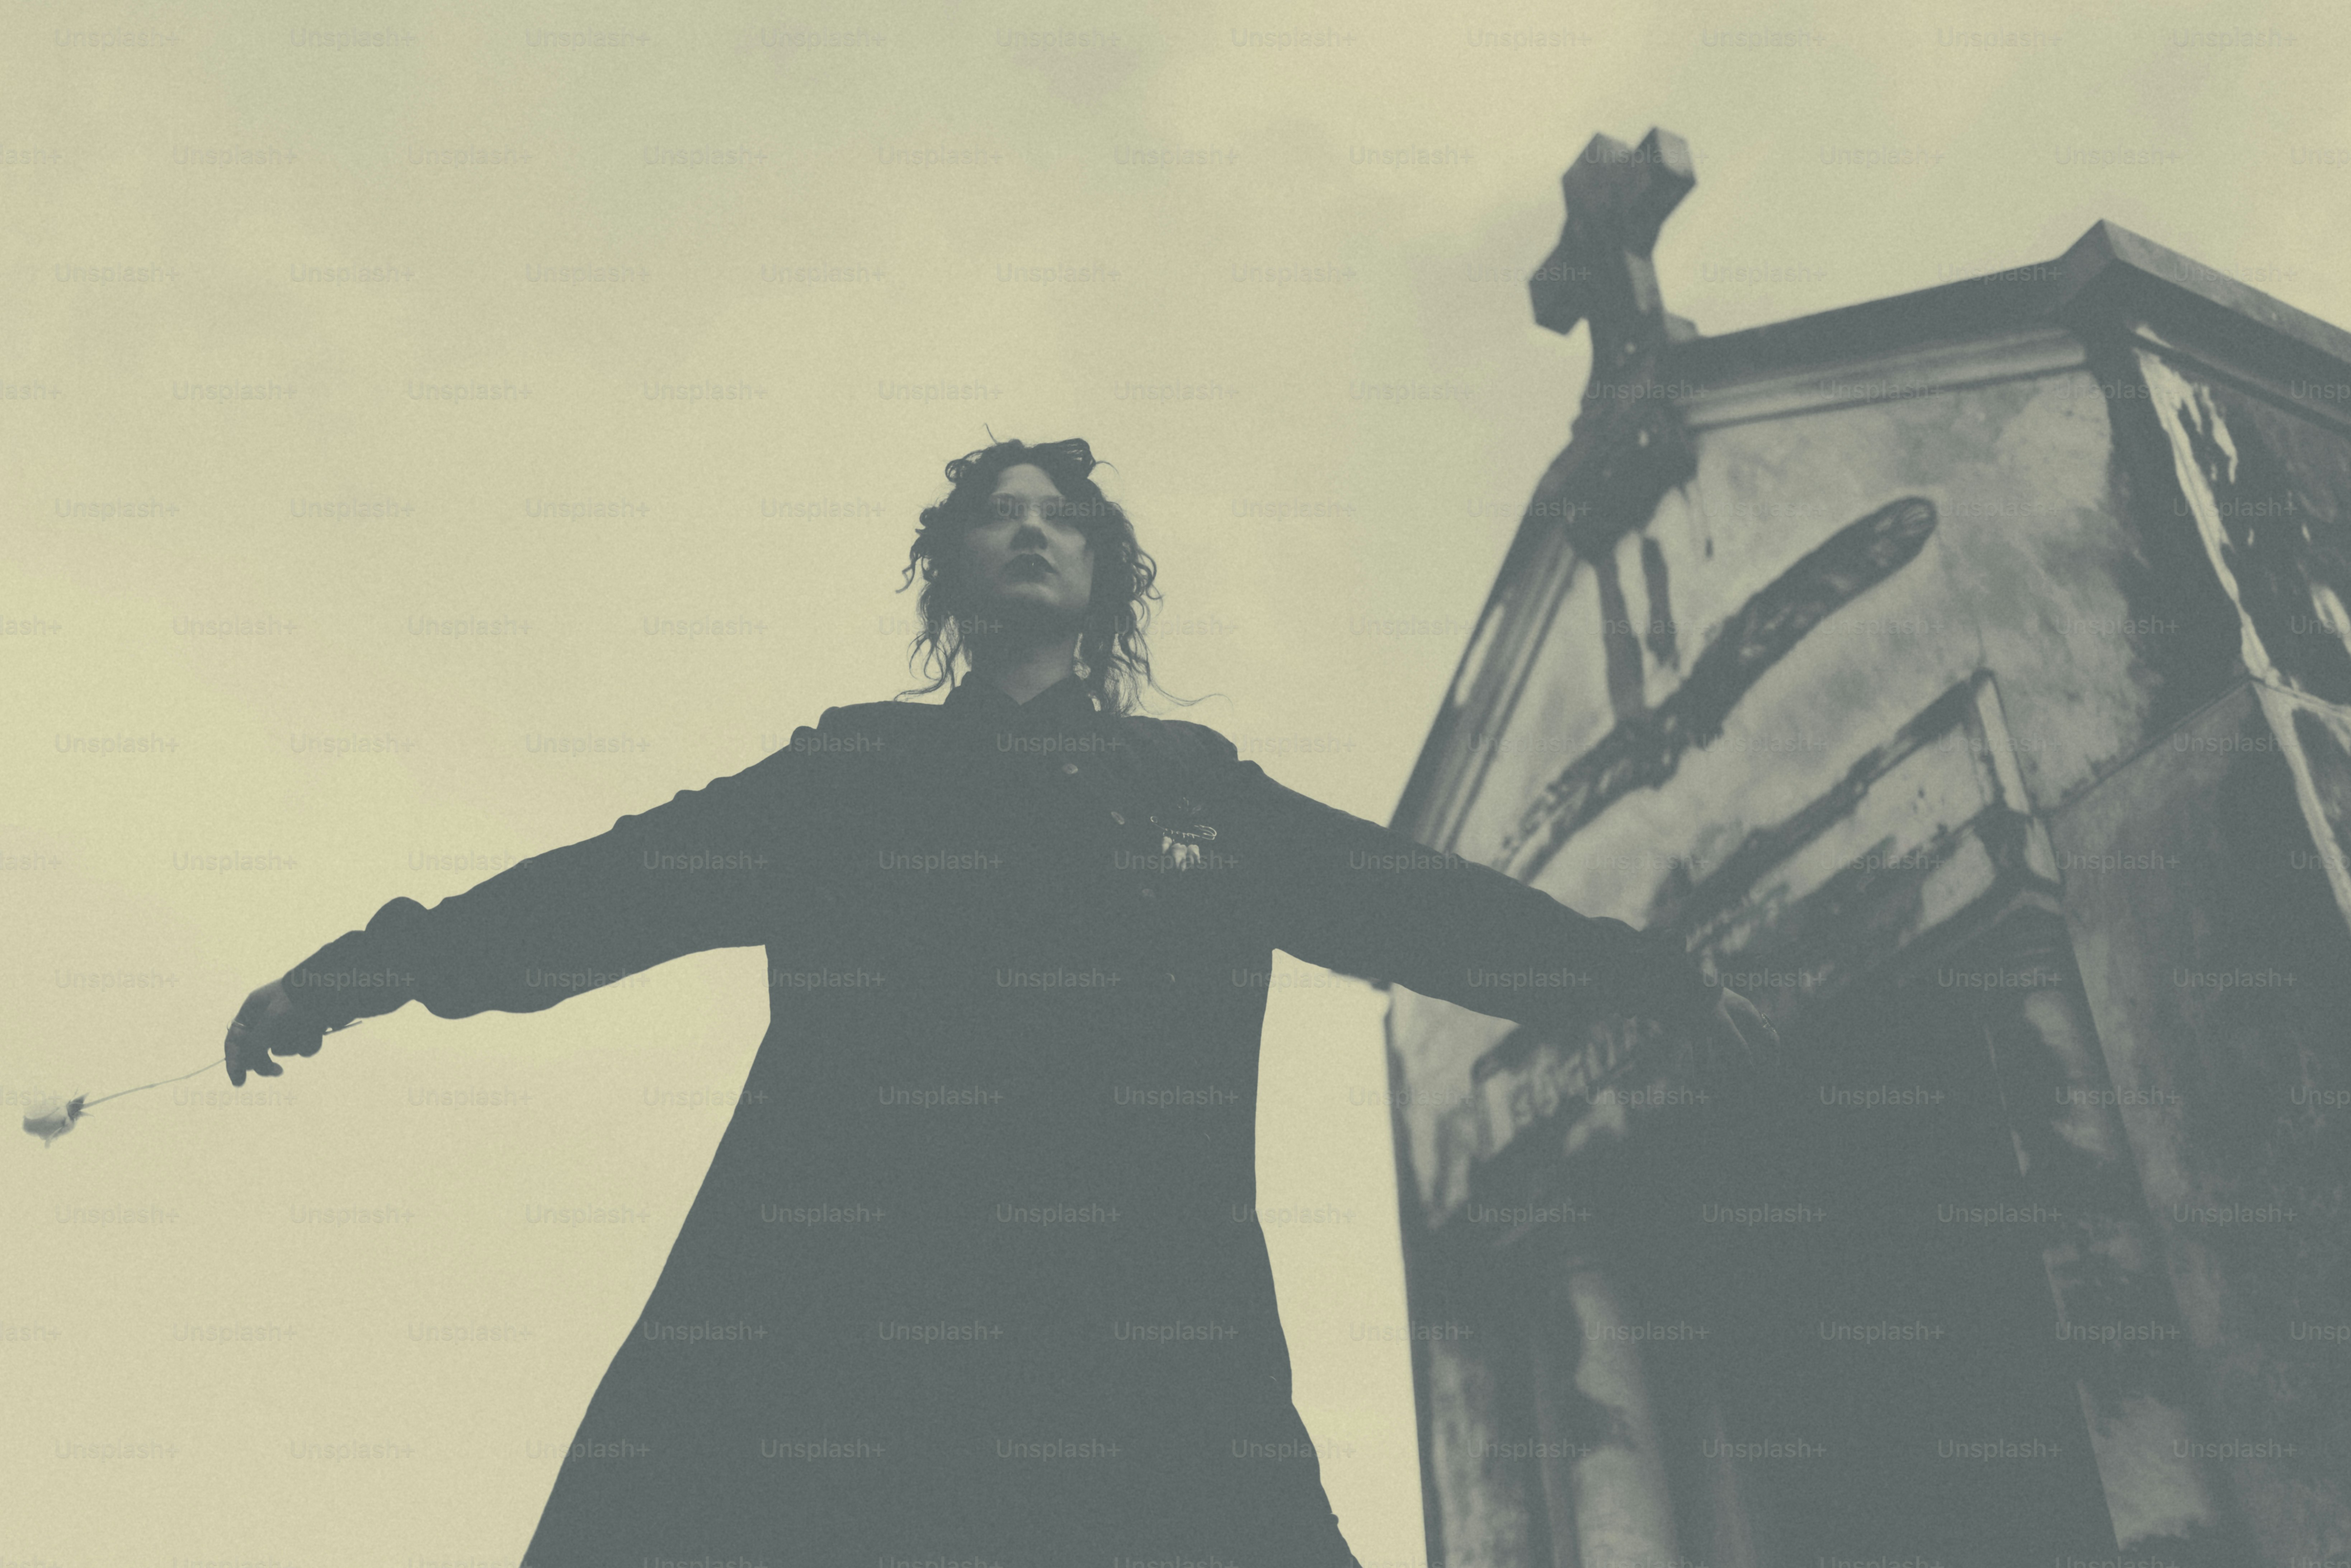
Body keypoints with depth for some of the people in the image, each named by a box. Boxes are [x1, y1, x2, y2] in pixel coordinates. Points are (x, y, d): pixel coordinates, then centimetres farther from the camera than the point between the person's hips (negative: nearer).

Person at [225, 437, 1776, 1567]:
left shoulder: (1200, 789, 22)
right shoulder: (851, 773, 21)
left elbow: (1420, 904, 17)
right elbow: (623, 883, 15)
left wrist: (1652, 973, 9)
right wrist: (371, 964, 7)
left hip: (1136, 1332, 1)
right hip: (820, 1317, 0)